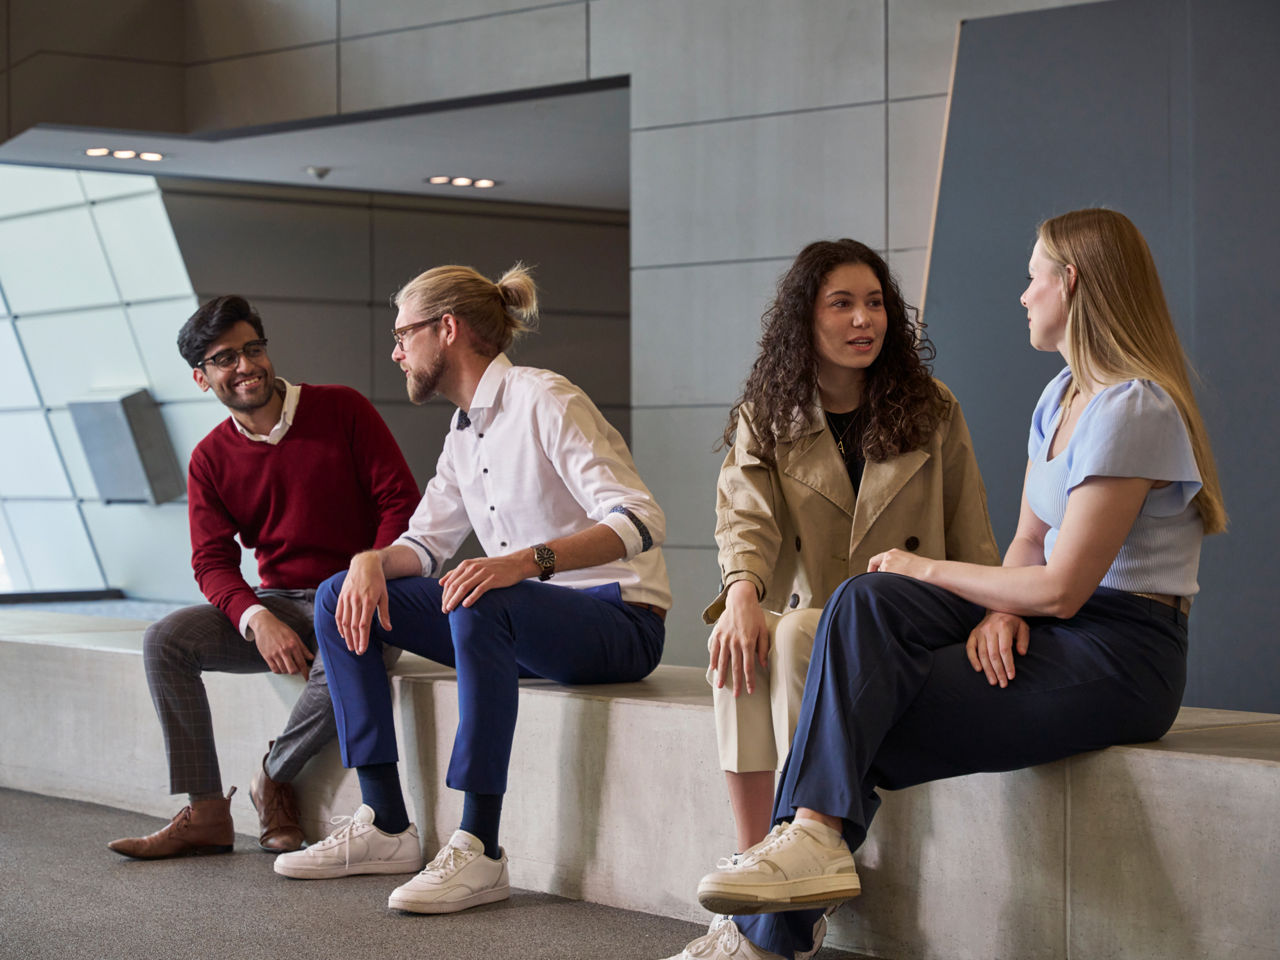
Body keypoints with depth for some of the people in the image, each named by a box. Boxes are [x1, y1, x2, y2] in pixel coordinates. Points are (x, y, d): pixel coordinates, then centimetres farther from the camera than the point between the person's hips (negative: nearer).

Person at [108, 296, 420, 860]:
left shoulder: (342, 410, -5)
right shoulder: (210, 459, 5)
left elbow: (401, 503, -8)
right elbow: (213, 562, 0)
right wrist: (258, 619, -22)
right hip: (276, 602, 4)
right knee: (165, 640, -18)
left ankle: (276, 776, -8)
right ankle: (205, 814, -14)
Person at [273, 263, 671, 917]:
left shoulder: (545, 402, -15)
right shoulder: (464, 430, 13)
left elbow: (638, 522, -25)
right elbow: (427, 542, 15)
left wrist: (526, 560, -40)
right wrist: (373, 560, -9)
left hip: (618, 620, -9)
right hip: (523, 619, 9)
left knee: (482, 607, -40)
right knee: (340, 597, 0)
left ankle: (479, 848, -35)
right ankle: (385, 827, -4)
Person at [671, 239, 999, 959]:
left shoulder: (934, 413, 10)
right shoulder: (764, 420, 10)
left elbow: (973, 545, 10)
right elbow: (746, 516, -8)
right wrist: (743, 589, -29)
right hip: (807, 620, 2)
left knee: (798, 638, -33)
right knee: (739, 644, -32)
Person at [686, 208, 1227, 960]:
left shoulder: (1133, 409, -16)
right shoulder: (1062, 396, 16)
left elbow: (1061, 587, -19)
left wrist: (926, 569, -7)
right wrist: (1002, 609, -10)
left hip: (1122, 654, -8)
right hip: (1052, 628, 8)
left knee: (859, 731, -17)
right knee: (865, 603, -16)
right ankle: (812, 837, -27)